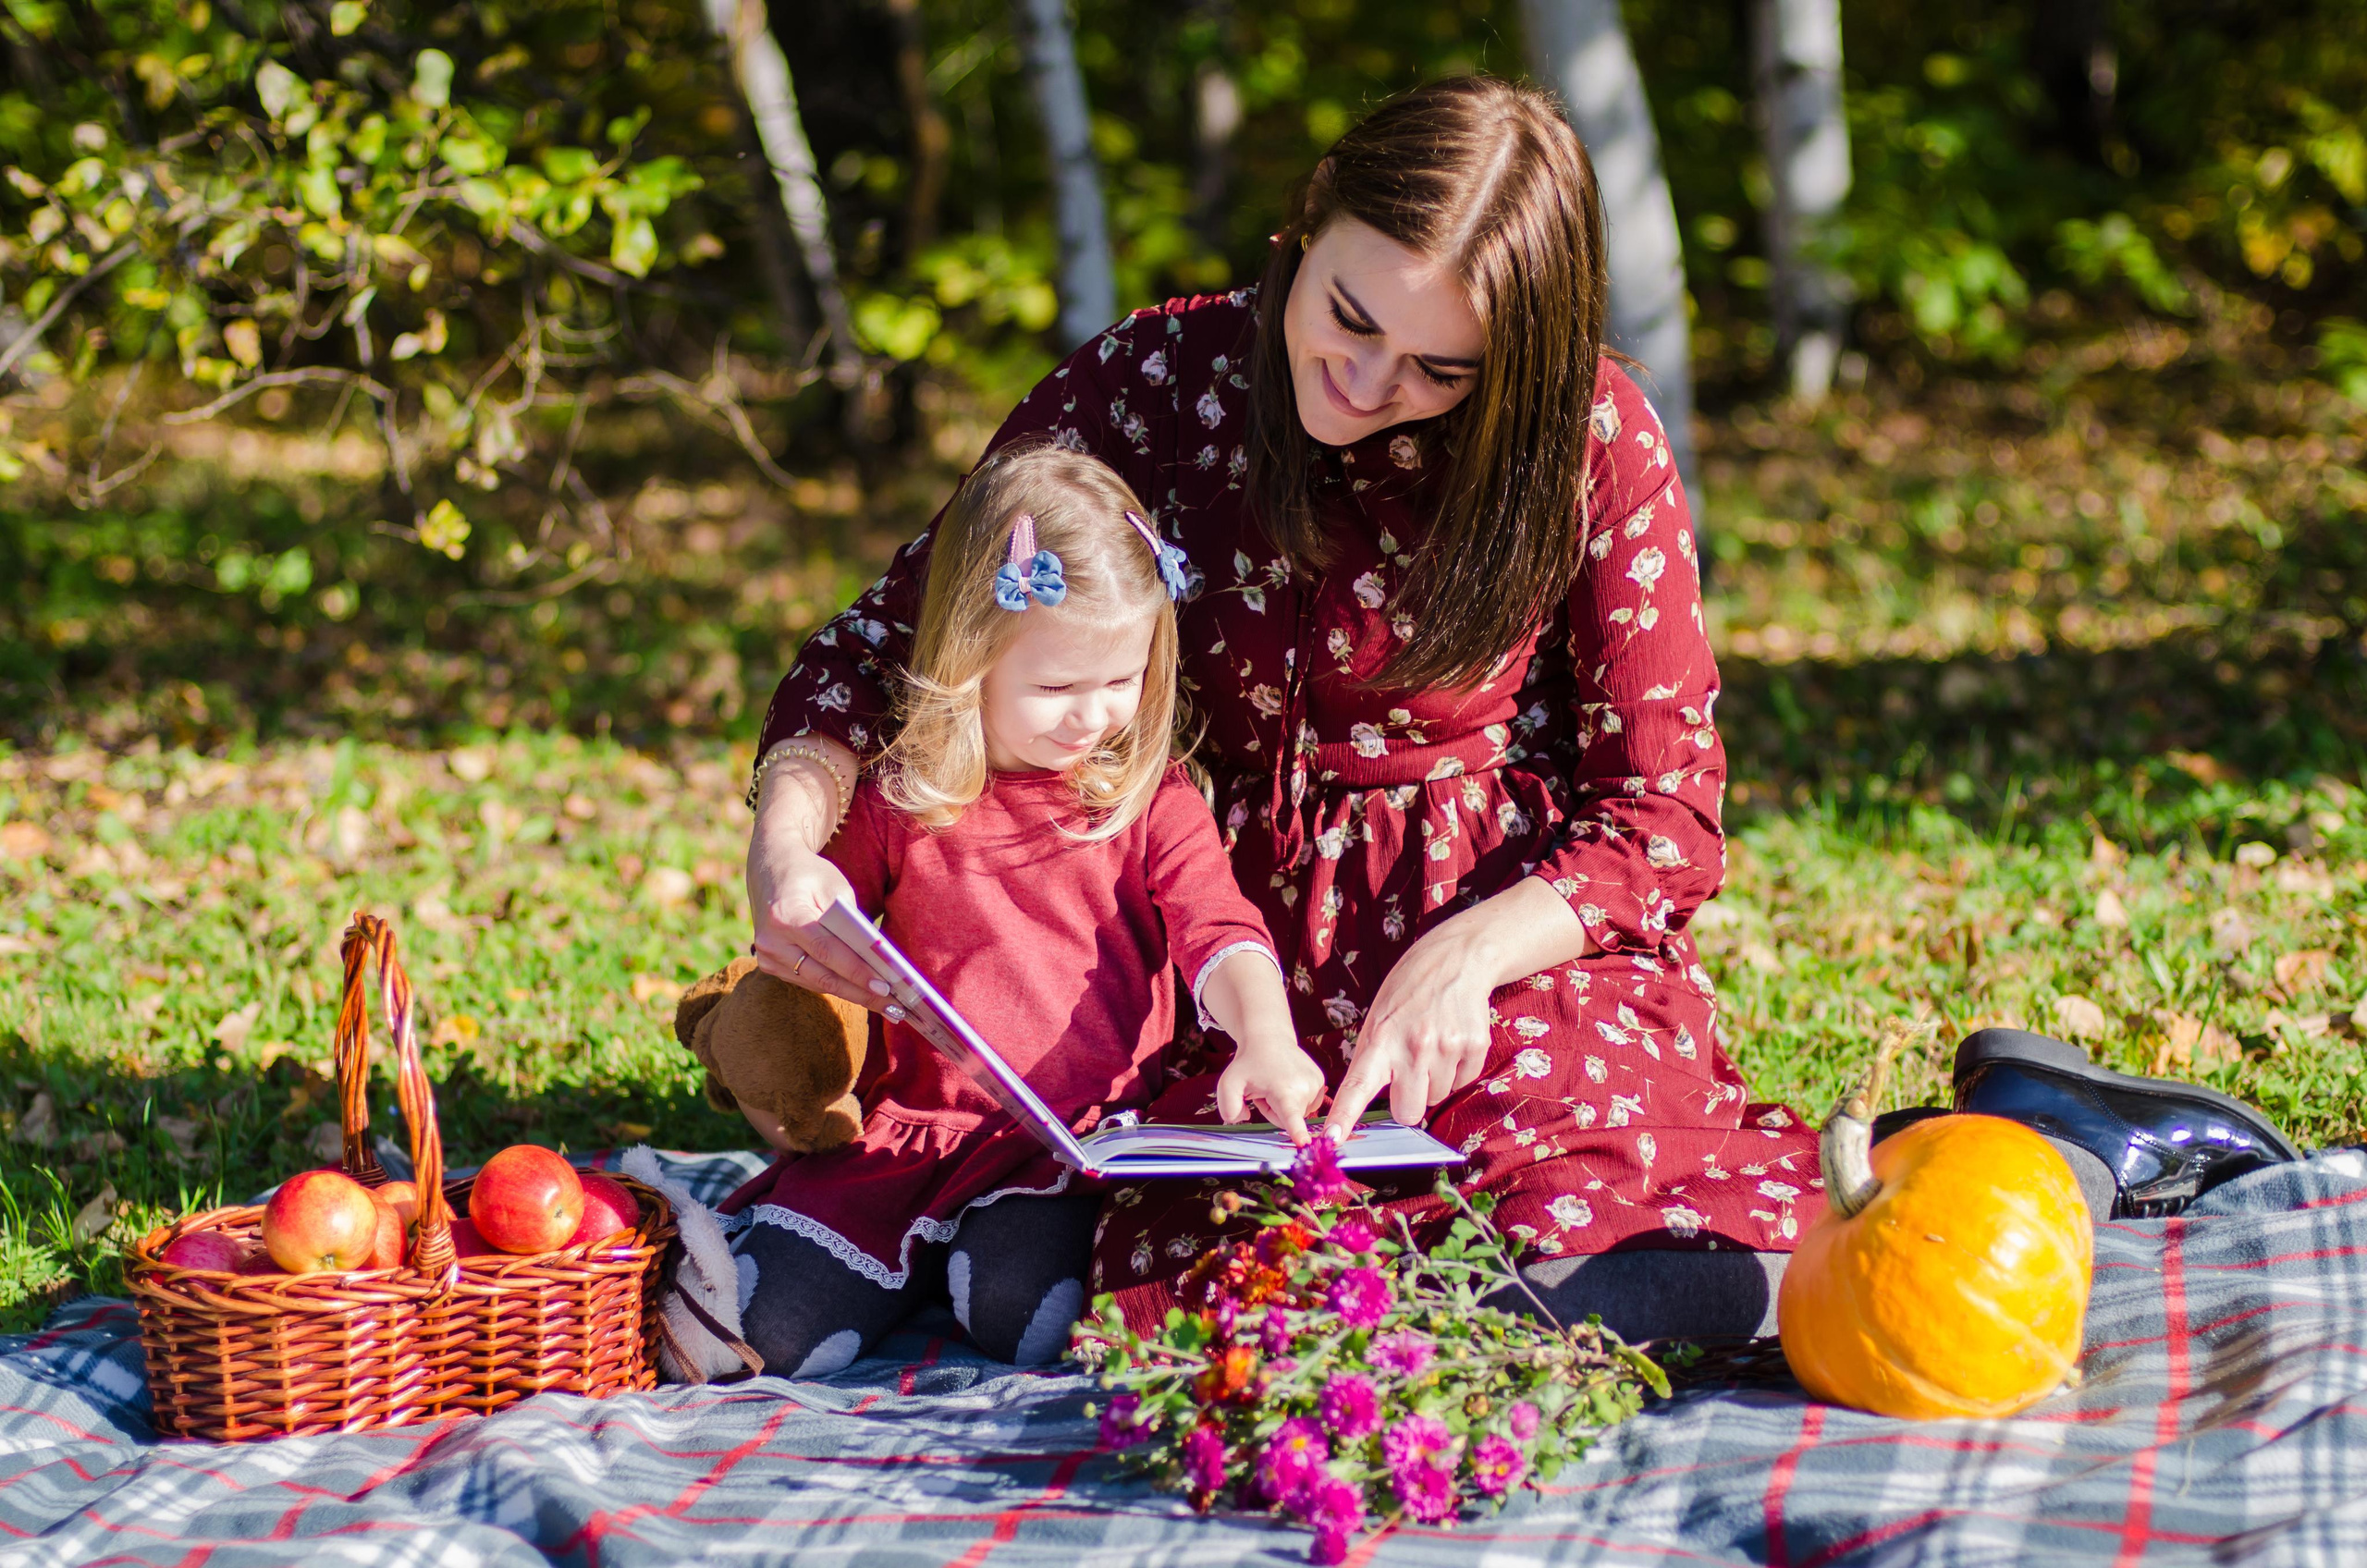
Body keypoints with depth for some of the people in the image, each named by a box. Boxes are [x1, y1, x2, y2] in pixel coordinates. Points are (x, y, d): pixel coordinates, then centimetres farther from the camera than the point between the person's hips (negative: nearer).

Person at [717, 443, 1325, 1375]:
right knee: (775, 1330, -16)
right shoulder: (899, 801, 5)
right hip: (911, 1123, 1)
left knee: (1023, 1312, -28)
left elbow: (1218, 930, -10)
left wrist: (1267, 1039, -31)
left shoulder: (1153, 799, 3)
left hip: (1088, 1130, -1)